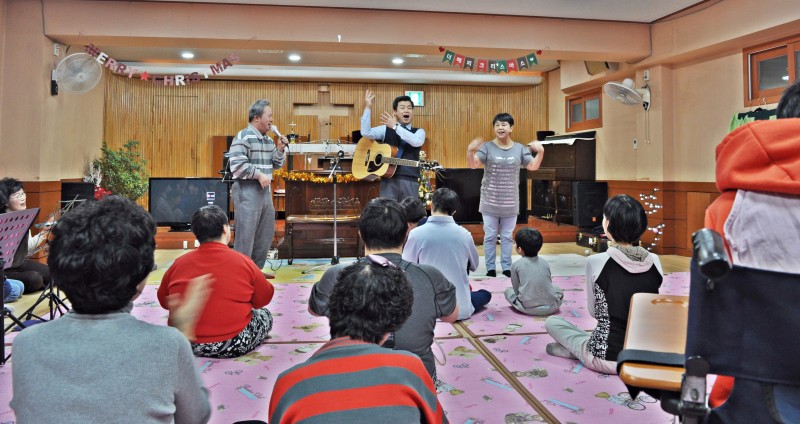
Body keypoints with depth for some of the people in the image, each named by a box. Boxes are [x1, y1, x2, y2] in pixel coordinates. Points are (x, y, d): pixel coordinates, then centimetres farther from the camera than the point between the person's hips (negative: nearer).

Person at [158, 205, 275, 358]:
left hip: (185, 344, 2)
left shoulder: (179, 263, -4)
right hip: (234, 345, -2)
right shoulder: (243, 262, -12)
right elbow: (264, 299, 1)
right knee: (265, 315, 23)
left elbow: (164, 301, 10)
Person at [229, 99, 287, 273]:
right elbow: (237, 165, -20)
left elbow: (277, 164, 18)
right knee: (245, 234, -5)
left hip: (265, 190, 9)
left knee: (265, 233, 14)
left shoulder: (268, 140, 14)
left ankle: (256, 270, 26)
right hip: (247, 190, -9)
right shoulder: (243, 137, -12)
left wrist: (280, 149, 1)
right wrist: (259, 175, -19)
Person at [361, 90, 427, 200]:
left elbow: (416, 142, -14)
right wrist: (368, 108, -9)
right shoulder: (385, 129, 10)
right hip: (389, 179, -1)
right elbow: (365, 132, -6)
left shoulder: (419, 132, 10)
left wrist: (396, 126, -14)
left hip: (410, 181, 1)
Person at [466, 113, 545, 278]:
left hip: (510, 202, 2)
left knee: (507, 237, 10)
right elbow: (473, 165, -16)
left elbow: (533, 167, 2)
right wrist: (470, 151, -35)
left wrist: (540, 152, -14)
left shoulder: (520, 149, 3)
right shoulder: (487, 147, -6)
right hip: (490, 201, -2)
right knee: (490, 236, 4)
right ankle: (491, 268, 12)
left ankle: (507, 268, 19)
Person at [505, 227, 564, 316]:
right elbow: (549, 283, 16)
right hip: (550, 307, 3)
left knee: (508, 291, 23)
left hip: (527, 308, -3)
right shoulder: (545, 262, 9)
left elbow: (516, 289, 6)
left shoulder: (516, 265, 0)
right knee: (558, 290, 34)